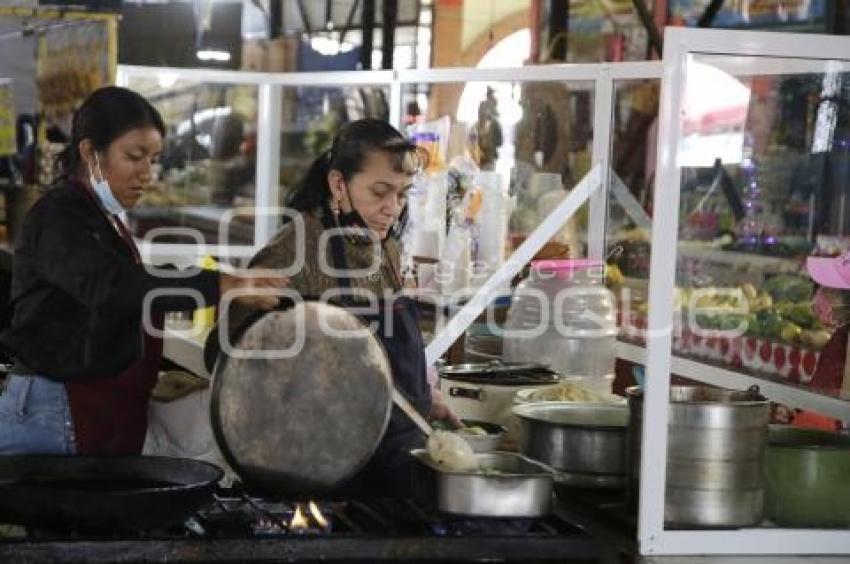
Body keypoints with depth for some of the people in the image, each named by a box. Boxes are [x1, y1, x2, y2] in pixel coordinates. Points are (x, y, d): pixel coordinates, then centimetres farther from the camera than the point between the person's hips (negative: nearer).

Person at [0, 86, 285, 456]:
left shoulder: (106, 220, 19)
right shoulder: (59, 216, -12)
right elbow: (111, 286, -32)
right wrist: (222, 285, -40)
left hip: (108, 417, 9)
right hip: (53, 417, -9)